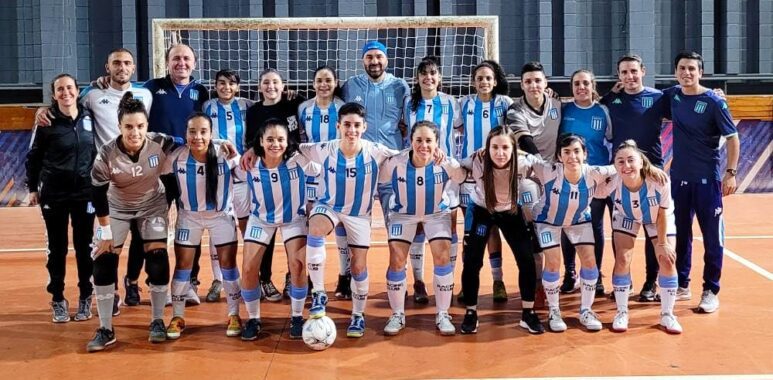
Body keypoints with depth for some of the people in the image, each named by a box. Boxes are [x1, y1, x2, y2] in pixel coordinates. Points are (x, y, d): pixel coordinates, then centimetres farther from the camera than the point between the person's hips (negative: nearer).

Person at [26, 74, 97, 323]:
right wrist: (32, 188, 0)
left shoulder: (89, 118, 1)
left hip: (85, 193, 2)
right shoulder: (47, 122, -6)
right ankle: (58, 300, 17)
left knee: (84, 247, 8)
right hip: (54, 195, -2)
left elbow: (98, 152, 9)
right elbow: (33, 157, 0)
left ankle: (85, 298, 20)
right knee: (57, 248, 6)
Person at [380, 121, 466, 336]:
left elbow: (463, 177, -20)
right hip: (403, 213, 0)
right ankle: (397, 315, 10)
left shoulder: (447, 164, -29)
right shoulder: (395, 163, -29)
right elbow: (376, 179, -17)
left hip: (437, 213, 0)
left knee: (443, 258, -12)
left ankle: (442, 315, 5)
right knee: (396, 260, -8)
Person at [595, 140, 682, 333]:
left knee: (668, 260, -5)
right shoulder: (611, 184, -39)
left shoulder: (659, 181, -39)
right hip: (626, 217, 0)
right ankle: (622, 312, 8)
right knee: (622, 259, -10)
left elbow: (662, 214, -22)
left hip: (658, 218, 0)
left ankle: (667, 314, 12)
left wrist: (662, 242, -14)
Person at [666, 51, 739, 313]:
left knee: (712, 237, 1)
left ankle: (711, 292, 10)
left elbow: (732, 138, -8)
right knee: (681, 234, 12)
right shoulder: (672, 95, 3)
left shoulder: (714, 102, -9)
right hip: (679, 177, 5)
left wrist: (731, 173, -14)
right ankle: (682, 286, 24)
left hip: (707, 178, -5)